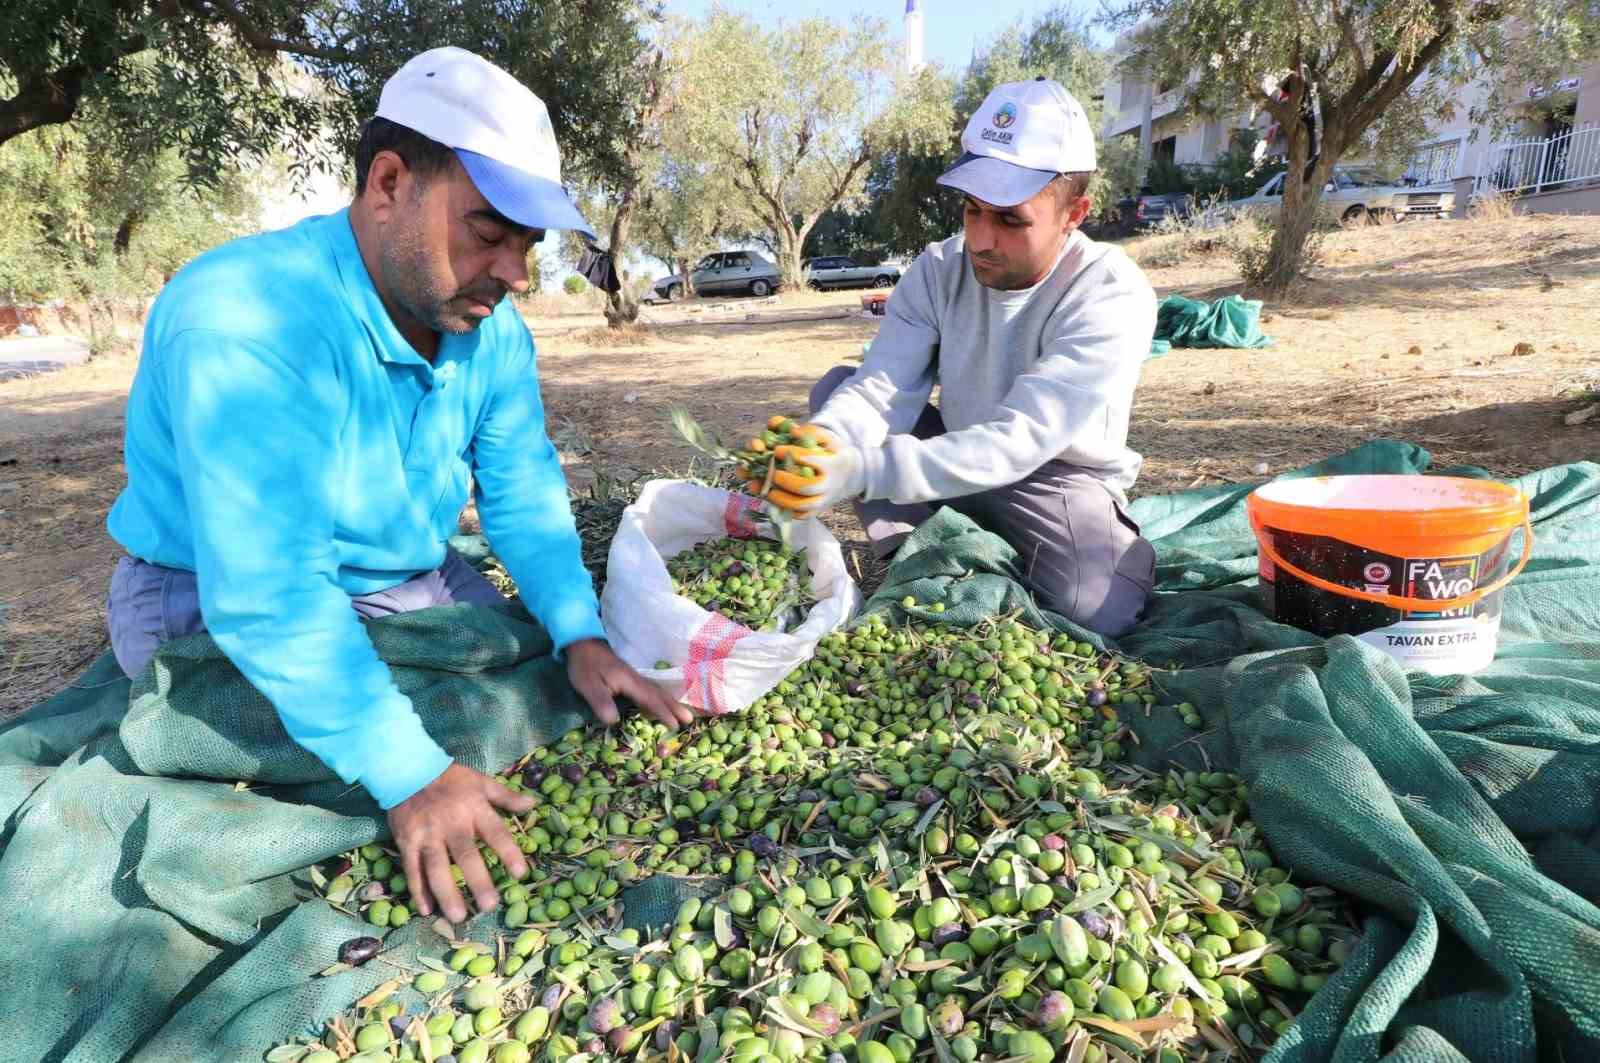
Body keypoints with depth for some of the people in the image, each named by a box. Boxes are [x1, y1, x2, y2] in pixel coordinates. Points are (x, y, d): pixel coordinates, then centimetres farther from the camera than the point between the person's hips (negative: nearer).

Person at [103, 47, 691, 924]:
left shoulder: (492, 328, -10)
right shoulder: (248, 321, -33)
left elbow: (523, 492, -7)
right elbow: (270, 600, -37)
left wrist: (581, 635, -20)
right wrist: (413, 776, -39)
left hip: (417, 585, 7)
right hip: (221, 614, -6)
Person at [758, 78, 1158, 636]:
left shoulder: (1113, 296, -25)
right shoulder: (938, 270, -11)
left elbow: (1019, 440, -37)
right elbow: (882, 390, -22)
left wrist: (864, 470, -51)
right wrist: (819, 448, -47)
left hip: (1058, 477, -4)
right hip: (955, 455, 4)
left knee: (1095, 610, -32)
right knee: (837, 387, -12)